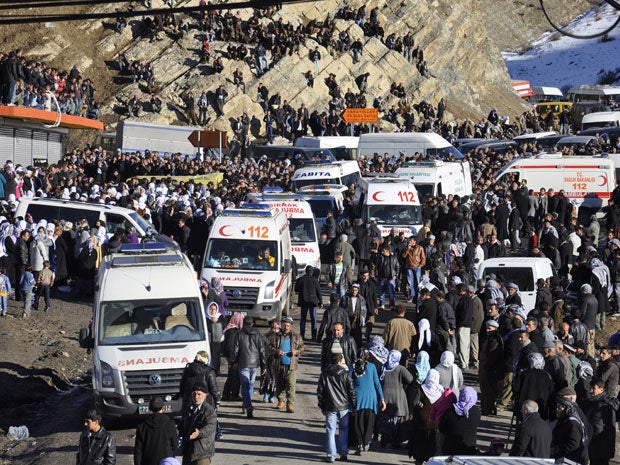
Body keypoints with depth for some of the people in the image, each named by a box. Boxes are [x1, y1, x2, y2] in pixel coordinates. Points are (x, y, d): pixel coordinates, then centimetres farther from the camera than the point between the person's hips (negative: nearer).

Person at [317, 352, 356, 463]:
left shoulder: (324, 374, 0)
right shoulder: (345, 374, -4)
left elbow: (320, 392, 3)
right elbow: (351, 391, -2)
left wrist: (321, 406, 12)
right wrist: (354, 406, 8)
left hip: (330, 408, 0)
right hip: (344, 406, 0)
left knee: (330, 431, 3)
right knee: (344, 430, 13)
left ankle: (331, 456, 1)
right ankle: (343, 453, 16)